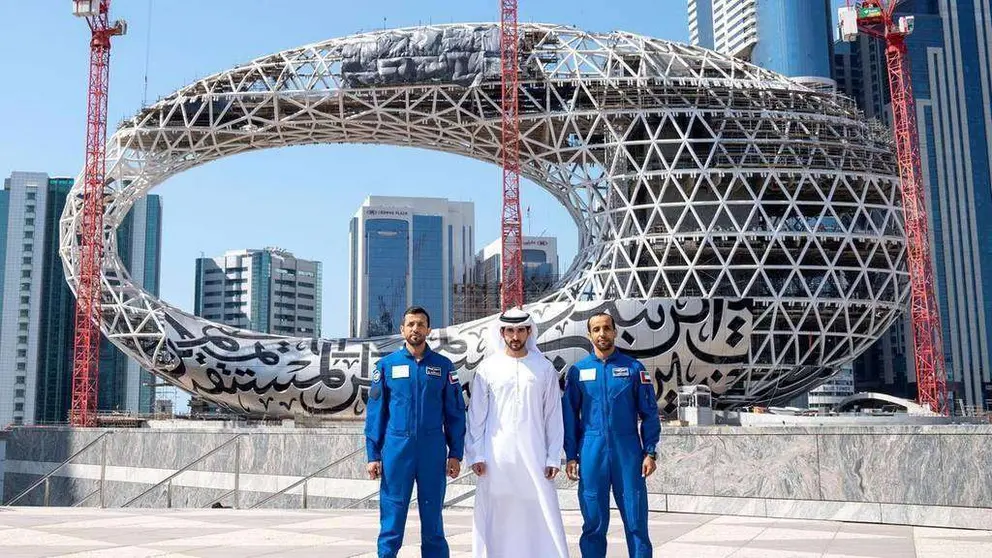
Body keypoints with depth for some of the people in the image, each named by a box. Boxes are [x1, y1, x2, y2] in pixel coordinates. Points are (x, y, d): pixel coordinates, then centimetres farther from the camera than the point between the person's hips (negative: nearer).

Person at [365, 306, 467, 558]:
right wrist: (373, 455, -1)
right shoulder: (387, 365, 4)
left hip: (433, 450, 1)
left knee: (433, 518, 9)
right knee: (392, 517, 2)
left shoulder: (443, 366, 6)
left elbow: (455, 412, 6)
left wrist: (455, 454, 2)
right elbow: (375, 413, 4)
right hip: (396, 449, -1)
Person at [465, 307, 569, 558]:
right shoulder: (487, 367, 4)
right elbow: (476, 415, 5)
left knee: (542, 515, -1)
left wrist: (553, 457, 1)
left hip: (534, 454, 0)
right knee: (496, 517, 3)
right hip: (496, 456, 0)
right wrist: (476, 455, -1)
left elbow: (553, 415, 5)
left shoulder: (545, 368, 5)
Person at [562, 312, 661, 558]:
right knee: (593, 521, 7)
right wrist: (571, 456, 3)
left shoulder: (633, 368, 4)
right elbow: (570, 417, 8)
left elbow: (649, 413, 4)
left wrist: (650, 452, -3)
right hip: (591, 453, 1)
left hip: (628, 451, -1)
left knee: (636, 518, 1)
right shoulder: (578, 371, 6)